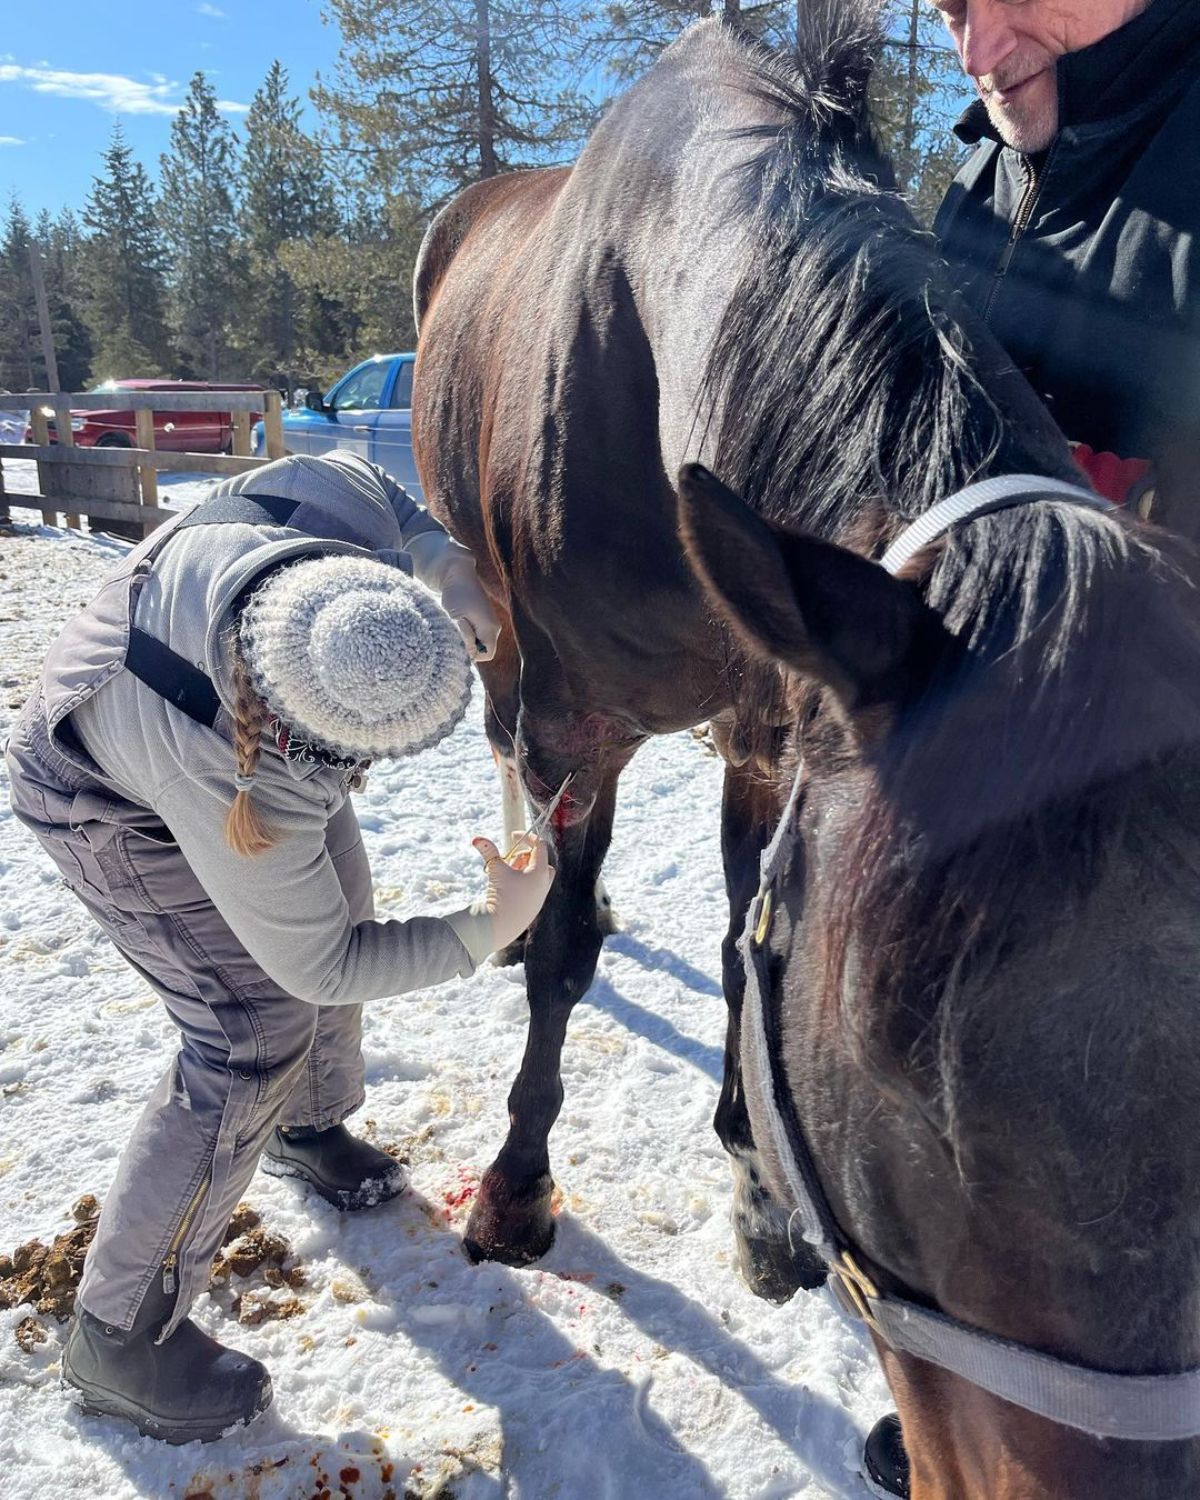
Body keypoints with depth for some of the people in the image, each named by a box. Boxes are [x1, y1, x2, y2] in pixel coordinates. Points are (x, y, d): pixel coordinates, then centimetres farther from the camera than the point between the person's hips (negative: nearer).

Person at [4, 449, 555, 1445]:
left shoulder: (330, 500, -36)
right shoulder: (244, 798, -44)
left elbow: (375, 487, -8)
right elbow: (323, 965, -27)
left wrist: (447, 561, -23)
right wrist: (491, 929, -22)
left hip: (223, 708, 8)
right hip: (113, 806, -7)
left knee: (336, 904, 16)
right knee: (258, 1034, -14)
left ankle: (310, 1127, 46)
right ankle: (122, 1339, 7)